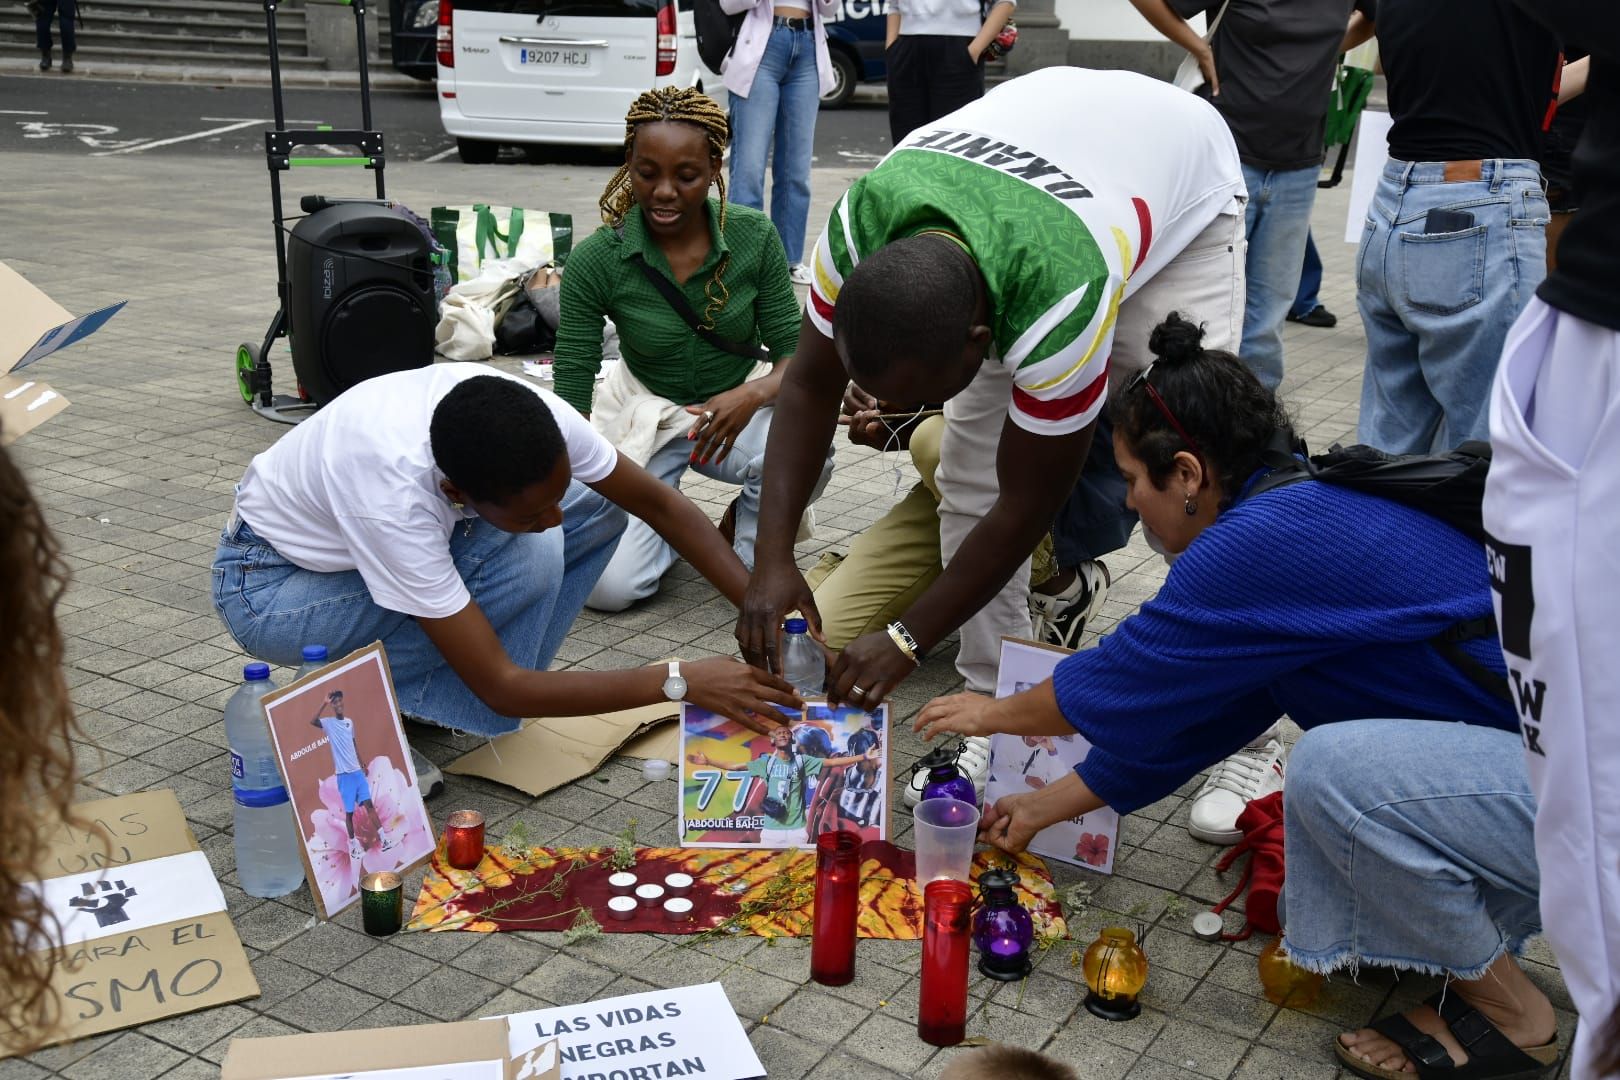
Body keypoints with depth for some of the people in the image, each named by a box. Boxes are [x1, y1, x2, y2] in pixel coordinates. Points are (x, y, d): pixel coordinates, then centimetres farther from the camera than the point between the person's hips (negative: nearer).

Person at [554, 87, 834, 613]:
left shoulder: (754, 235, -13)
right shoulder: (596, 260, -16)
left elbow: (795, 353, -8)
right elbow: (570, 394, -12)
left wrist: (754, 393, -31)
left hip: (736, 406, 1)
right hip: (644, 410, -1)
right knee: (608, 584, -20)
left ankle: (740, 531, 1)